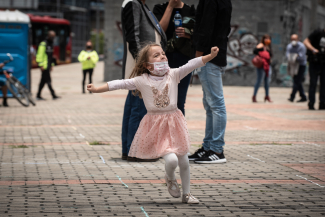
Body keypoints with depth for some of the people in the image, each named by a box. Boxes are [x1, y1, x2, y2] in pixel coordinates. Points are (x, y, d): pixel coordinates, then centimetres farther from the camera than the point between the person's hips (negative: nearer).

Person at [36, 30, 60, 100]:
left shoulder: (51, 44, 19)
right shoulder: (43, 44, -11)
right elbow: (40, 55, -14)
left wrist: (52, 65, 23)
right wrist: (41, 65, -18)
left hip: (48, 65, 9)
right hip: (44, 66, -9)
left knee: (43, 81, 9)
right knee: (48, 80, -8)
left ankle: (38, 95, 13)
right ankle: (53, 95, -10)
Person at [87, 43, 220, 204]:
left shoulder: (173, 74, 0)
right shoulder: (142, 81, -4)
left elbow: (191, 65, -8)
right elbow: (120, 84, -6)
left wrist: (211, 56, -19)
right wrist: (97, 89, -10)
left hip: (174, 122, 3)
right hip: (156, 126, -3)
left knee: (184, 161, 8)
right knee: (171, 159, -17)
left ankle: (186, 194, 28)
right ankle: (170, 179, 19)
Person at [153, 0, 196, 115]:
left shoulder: (190, 10, 9)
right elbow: (160, 30, -11)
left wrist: (187, 35, -14)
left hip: (185, 58, 2)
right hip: (165, 57, -2)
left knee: (180, 102, 3)